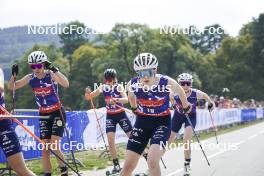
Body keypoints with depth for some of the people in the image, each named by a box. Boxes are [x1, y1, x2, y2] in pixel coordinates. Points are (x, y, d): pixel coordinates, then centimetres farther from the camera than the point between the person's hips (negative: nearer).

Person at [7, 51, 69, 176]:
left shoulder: (51, 75, -13)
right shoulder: (30, 78, -2)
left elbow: (66, 84, -31)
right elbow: (11, 87, -4)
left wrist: (54, 70, -40)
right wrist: (14, 75, -21)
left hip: (57, 113, -4)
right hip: (43, 115, 4)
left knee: (54, 146, -13)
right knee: (45, 149, 1)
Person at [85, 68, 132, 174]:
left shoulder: (119, 87, -13)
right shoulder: (103, 87, -6)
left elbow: (126, 99, -29)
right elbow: (89, 97, -8)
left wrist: (116, 100, -48)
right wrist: (87, 93, -31)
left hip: (121, 115, -2)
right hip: (110, 116, 2)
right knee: (110, 140, -10)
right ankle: (116, 165, -3)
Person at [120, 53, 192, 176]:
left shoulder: (167, 82, -22)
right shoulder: (132, 84, -16)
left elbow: (181, 92, 1)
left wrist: (186, 106, 18)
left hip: (162, 122, -3)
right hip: (142, 122, 3)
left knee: (152, 160, -25)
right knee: (128, 166, -2)